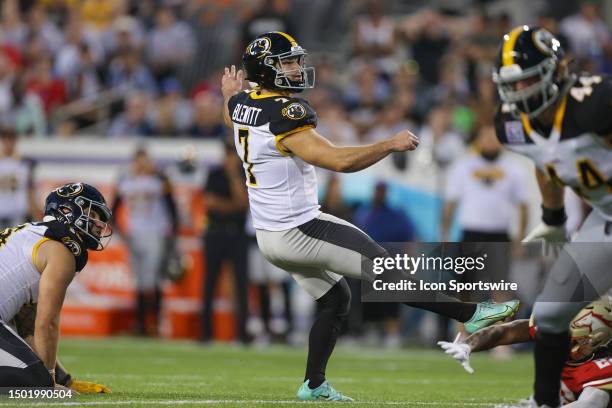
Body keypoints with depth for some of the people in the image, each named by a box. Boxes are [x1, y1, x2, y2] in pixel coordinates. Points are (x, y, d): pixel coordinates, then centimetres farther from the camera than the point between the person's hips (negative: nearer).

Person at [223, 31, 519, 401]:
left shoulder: (242, 104, 4)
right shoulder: (285, 117, -24)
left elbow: (231, 119, 31)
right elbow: (338, 160, -30)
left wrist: (230, 94, 51)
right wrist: (390, 145, -23)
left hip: (270, 237, 10)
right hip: (299, 231, -10)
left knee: (335, 300, 23)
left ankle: (314, 385, 24)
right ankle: (471, 313, -3)